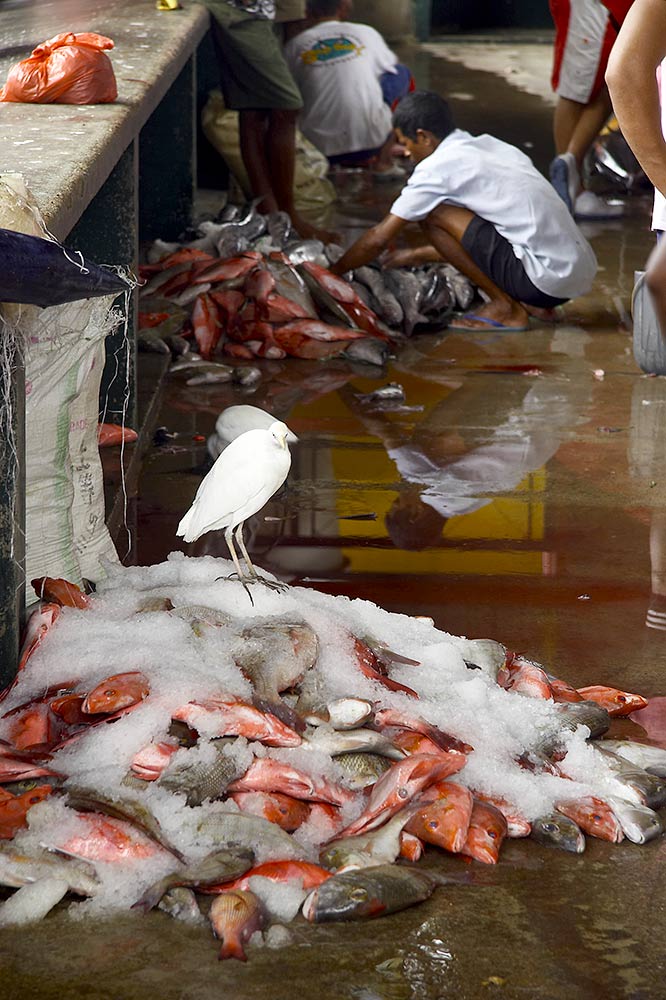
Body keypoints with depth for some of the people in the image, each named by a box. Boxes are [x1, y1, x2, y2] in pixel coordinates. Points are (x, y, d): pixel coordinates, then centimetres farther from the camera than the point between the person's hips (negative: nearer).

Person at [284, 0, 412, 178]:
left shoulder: (294, 46, 4)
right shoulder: (366, 33, 5)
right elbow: (390, 67, 25)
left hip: (320, 148, 2)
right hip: (370, 141, -2)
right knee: (402, 74, 21)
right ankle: (384, 161, 18)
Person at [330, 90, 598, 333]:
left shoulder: (439, 166, -6)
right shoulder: (490, 146, 18)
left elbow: (380, 238, 0)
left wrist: (333, 273, 14)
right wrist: (417, 255, 40)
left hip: (547, 278, -9)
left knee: (433, 213, -5)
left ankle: (505, 307, 0)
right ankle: (532, 303, 11)